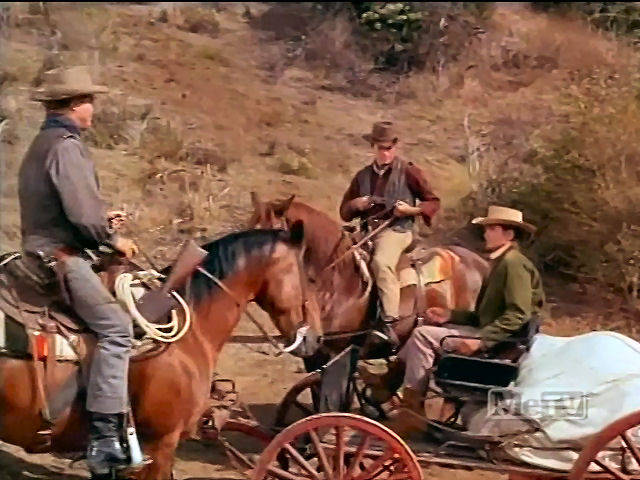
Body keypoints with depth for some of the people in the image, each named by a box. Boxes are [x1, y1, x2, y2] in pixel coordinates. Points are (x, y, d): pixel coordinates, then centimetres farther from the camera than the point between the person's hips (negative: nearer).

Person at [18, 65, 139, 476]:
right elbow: (84, 214, -22)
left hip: (44, 253, 11)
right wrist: (114, 238, -6)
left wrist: (103, 223, 17)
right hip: (61, 258, -11)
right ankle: (104, 438, -25)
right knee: (116, 328, -20)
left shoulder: (42, 145, 20)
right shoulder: (66, 145, -13)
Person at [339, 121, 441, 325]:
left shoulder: (408, 172, 4)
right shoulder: (363, 176, 16)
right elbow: (344, 210, 21)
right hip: (367, 230, 5)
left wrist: (412, 210, -12)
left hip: (396, 229, -5)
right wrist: (355, 205, -2)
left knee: (381, 261, -33)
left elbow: (433, 202, 7)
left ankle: (390, 318, -30)